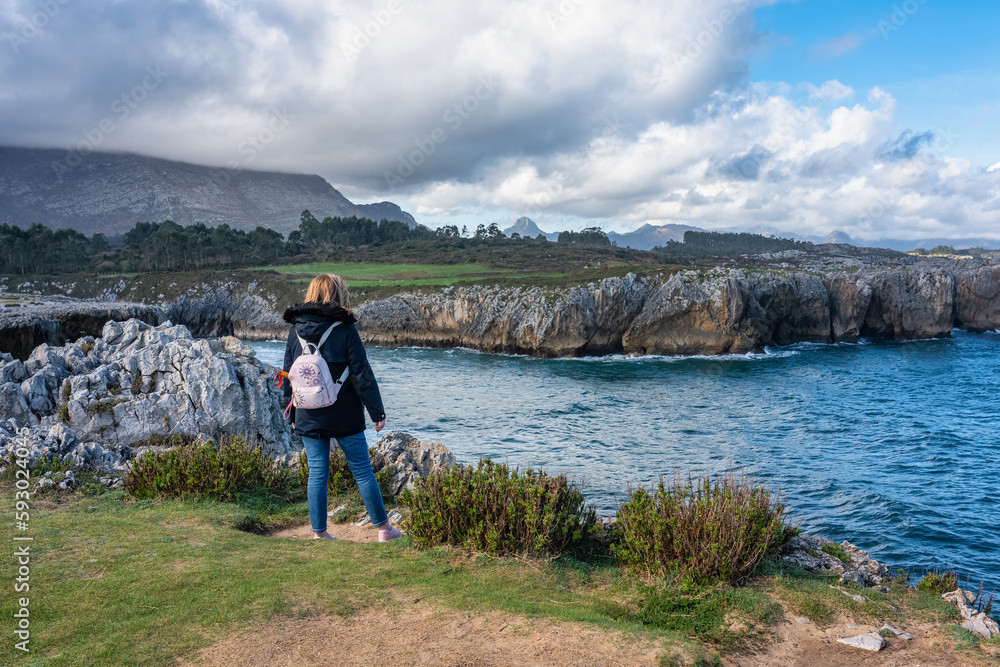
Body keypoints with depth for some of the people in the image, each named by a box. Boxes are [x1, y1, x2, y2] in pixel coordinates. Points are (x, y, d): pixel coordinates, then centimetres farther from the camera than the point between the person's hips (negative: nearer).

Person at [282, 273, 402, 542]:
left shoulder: (296, 329, 3)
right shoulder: (345, 329, -10)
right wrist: (377, 411, -4)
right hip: (343, 416, -3)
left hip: (308, 417, 4)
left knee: (317, 473, 10)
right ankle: (383, 528, 14)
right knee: (362, 471, 6)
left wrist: (293, 413, 17)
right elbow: (362, 374, -10)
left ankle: (319, 532, 14)